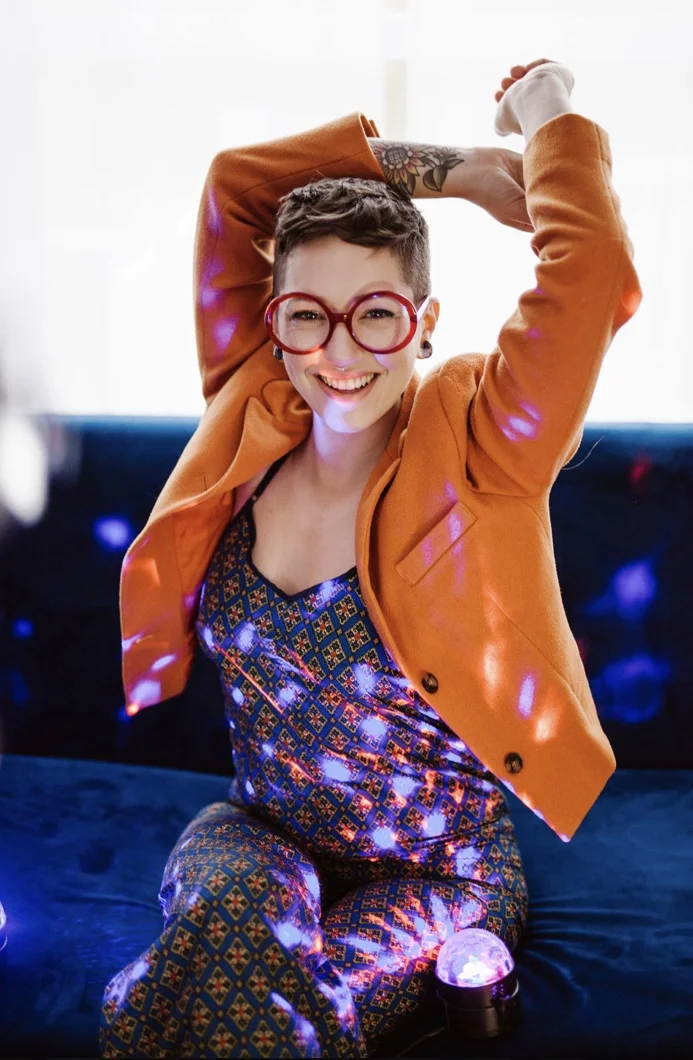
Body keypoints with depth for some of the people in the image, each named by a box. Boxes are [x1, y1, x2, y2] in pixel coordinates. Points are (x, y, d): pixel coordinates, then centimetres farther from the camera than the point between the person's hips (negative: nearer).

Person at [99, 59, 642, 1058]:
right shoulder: (253, 432, -4)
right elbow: (236, 178, -2)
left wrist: (548, 123, -8)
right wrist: (455, 169, 0)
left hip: (439, 872, -3)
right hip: (260, 832, 3)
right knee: (237, 909, -31)